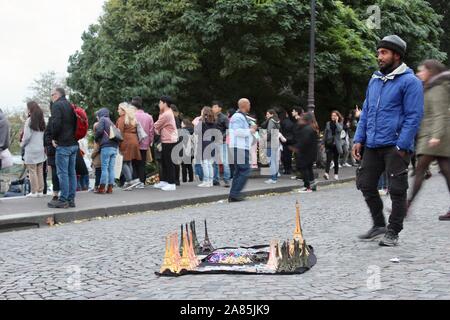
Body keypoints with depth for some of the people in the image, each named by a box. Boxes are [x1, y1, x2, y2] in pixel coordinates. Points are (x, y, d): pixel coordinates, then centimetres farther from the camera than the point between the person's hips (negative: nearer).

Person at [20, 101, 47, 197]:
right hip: (41, 149, 6)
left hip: (31, 149, -6)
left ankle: (34, 192, 2)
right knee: (40, 171, 10)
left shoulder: (29, 120, -11)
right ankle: (40, 191, 13)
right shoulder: (42, 120, 5)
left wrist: (22, 144, 4)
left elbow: (27, 136, -12)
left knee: (32, 171, 1)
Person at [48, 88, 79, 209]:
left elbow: (56, 123, -19)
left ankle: (63, 200, -4)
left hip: (63, 144, -8)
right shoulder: (71, 106, 17)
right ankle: (71, 199, 12)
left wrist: (54, 138, -6)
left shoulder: (57, 105, -7)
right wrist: (73, 136, 14)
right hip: (74, 144, 8)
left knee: (62, 173, -5)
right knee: (71, 172, 9)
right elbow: (76, 123, 18)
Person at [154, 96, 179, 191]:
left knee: (169, 163, -7)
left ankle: (171, 184, -3)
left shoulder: (166, 115, -17)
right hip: (166, 141, 10)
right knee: (164, 162, 15)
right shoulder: (168, 113, 16)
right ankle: (164, 181, 23)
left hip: (169, 141, -10)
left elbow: (156, 126, -8)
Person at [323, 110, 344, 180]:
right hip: (329, 143, 0)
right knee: (328, 159, -12)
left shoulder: (339, 124, 4)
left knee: (336, 160, 7)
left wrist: (336, 122, -10)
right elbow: (325, 133, 11)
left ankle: (336, 174, 15)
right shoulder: (328, 123, 9)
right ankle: (327, 173, -22)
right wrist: (323, 143, 8)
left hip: (336, 144, 0)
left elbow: (339, 129, -18)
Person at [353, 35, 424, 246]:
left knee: (397, 190, 1)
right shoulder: (375, 80, 14)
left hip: (395, 147, -7)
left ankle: (393, 232, 12)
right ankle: (379, 225, 25)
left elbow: (414, 116, -12)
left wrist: (402, 146, -17)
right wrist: (359, 139, 9)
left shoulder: (409, 82, -7)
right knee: (366, 184, 10)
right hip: (372, 145, 7)